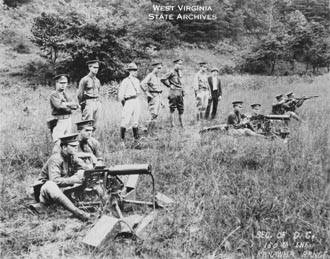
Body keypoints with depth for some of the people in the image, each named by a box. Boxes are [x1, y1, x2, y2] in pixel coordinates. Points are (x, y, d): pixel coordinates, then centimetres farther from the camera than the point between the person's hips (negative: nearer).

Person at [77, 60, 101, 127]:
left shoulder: (97, 80, 15)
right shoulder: (85, 79, -5)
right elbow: (80, 94, -4)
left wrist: (98, 103, 16)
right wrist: (82, 105, -4)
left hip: (97, 103, 6)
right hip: (88, 103, -6)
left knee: (95, 124, 8)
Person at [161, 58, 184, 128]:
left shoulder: (179, 72, 13)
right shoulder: (172, 72, -10)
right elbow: (163, 79, -13)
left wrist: (182, 90, 17)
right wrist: (169, 85, -8)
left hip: (180, 93, 8)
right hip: (173, 93, -7)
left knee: (181, 109, 10)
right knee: (172, 109, -2)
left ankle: (181, 124, 19)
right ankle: (172, 125, 2)